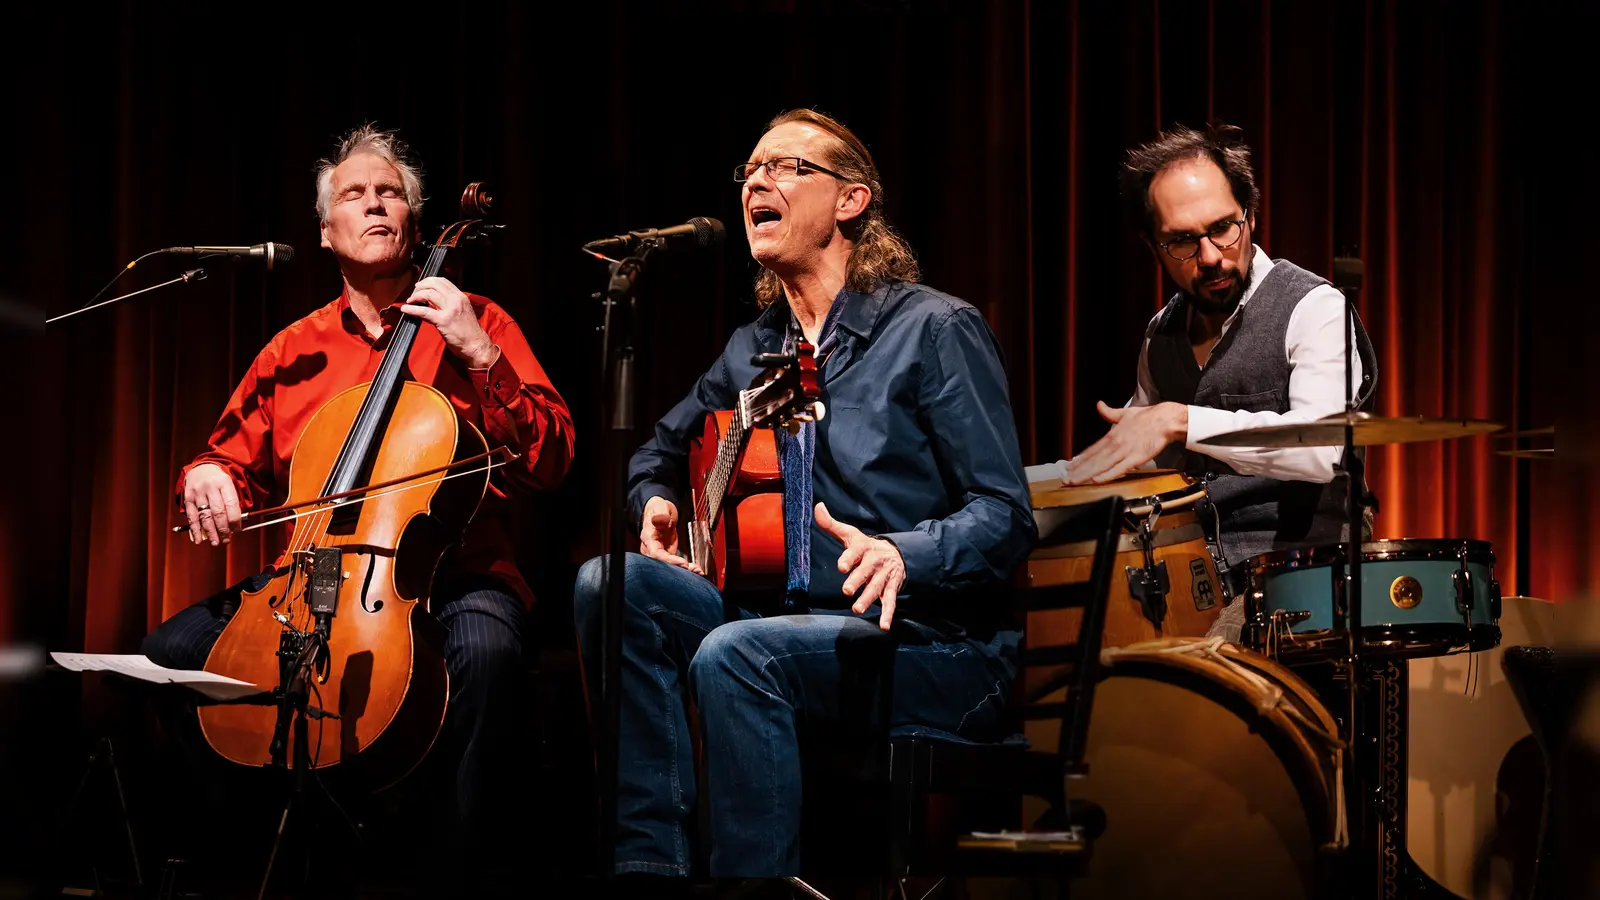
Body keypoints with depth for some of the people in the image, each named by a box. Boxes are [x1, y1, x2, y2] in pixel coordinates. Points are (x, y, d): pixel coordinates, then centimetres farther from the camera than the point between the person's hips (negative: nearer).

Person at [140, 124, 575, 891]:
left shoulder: (472, 322, 7)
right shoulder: (294, 352, 16)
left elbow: (549, 462, -3)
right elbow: (234, 461, 23)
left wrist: (481, 356, -14)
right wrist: (208, 478, -1)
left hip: (452, 576, -4)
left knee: (486, 650, -38)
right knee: (171, 652, -16)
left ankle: (477, 856, -24)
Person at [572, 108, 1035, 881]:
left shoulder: (935, 329, -5)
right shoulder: (753, 348, 16)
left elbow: (1005, 517, -9)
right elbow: (662, 450, 34)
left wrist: (903, 556, -29)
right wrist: (657, 501, 10)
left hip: (933, 643, -7)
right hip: (796, 620, 7)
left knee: (735, 657, -34)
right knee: (610, 586, -15)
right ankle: (651, 858, -19)